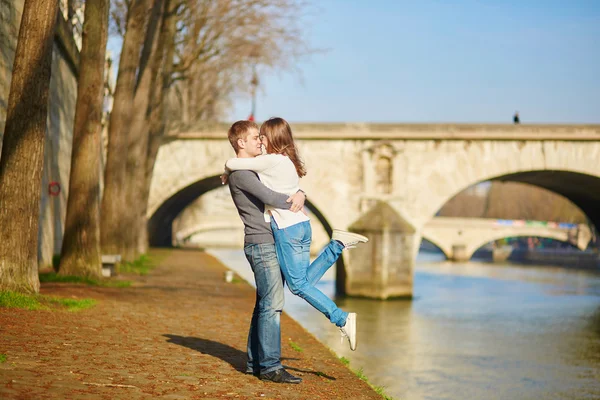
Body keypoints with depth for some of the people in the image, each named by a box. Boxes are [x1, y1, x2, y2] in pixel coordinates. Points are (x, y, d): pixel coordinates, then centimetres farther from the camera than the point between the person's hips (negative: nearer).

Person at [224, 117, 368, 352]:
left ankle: (342, 319, -5)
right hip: (302, 225, 9)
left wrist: (228, 170, 12)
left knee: (298, 285, -1)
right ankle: (338, 244, 7)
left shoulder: (271, 161, -12)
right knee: (305, 280, 14)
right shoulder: (288, 161, 14)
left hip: (287, 229, -9)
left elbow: (231, 164, -9)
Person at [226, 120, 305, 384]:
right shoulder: (240, 172, -9)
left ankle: (256, 362, 13)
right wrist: (293, 206, -5)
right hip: (261, 244, -10)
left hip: (274, 244, 10)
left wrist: (299, 196, -2)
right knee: (272, 303, -13)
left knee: (265, 304, 9)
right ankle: (270, 366, -14)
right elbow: (268, 198, -21)